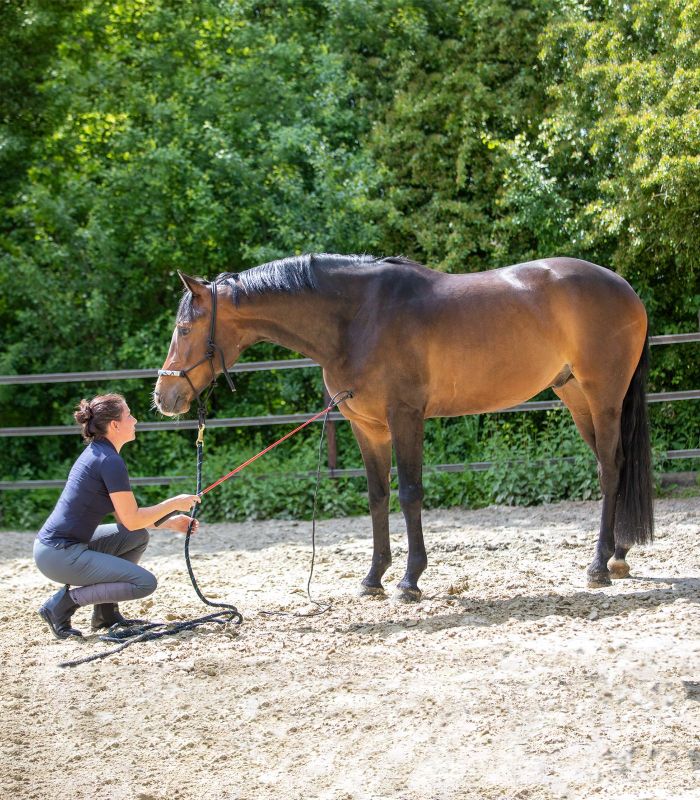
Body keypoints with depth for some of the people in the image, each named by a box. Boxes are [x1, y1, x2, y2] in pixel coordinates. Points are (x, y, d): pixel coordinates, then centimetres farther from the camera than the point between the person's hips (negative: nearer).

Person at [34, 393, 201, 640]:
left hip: (65, 545, 10)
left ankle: (106, 612, 18)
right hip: (60, 556, -10)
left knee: (139, 538, 20)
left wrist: (170, 522, 16)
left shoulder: (97, 453, 15)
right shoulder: (110, 461, -15)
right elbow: (132, 520, -14)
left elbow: (125, 516, 20)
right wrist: (174, 503, -2)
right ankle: (64, 602, -5)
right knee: (144, 582, -10)